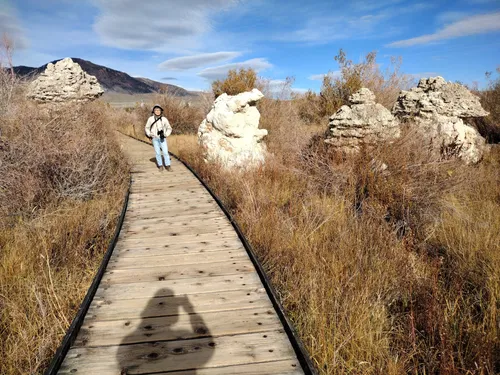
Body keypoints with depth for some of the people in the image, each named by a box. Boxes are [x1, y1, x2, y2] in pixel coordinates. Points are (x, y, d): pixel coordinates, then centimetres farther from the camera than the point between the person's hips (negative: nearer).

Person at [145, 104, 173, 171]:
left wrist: (166, 135, -9)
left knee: (165, 152, -6)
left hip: (162, 138, 0)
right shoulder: (150, 119, -1)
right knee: (158, 153, 2)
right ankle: (160, 166, 16)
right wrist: (149, 134, -5)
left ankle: (168, 166, 2)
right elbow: (146, 128, 11)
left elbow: (169, 128, 5)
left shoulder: (164, 119, -3)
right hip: (155, 139, 0)